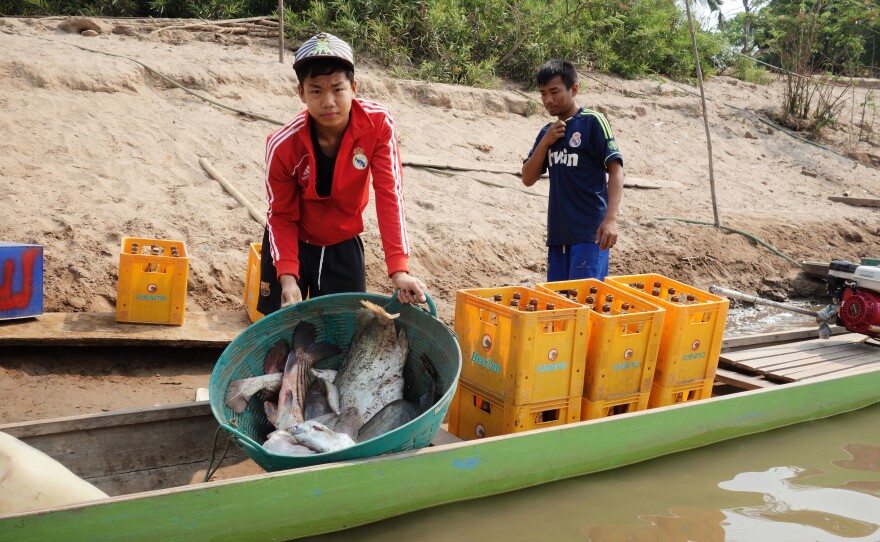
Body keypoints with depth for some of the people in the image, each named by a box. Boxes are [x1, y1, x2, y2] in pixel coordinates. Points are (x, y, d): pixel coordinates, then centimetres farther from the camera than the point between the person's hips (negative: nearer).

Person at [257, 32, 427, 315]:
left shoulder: (378, 123, -24)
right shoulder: (283, 145, -25)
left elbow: (389, 193, -25)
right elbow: (281, 216, -13)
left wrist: (399, 269, -32)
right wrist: (287, 277, -25)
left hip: (344, 245, 1)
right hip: (293, 242, -1)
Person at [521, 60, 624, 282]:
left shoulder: (592, 122, -5)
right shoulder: (548, 132, 14)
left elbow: (615, 170, -11)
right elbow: (528, 179, 12)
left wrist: (611, 218, -22)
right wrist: (544, 143, -3)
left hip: (589, 232, -6)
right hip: (558, 233, 7)